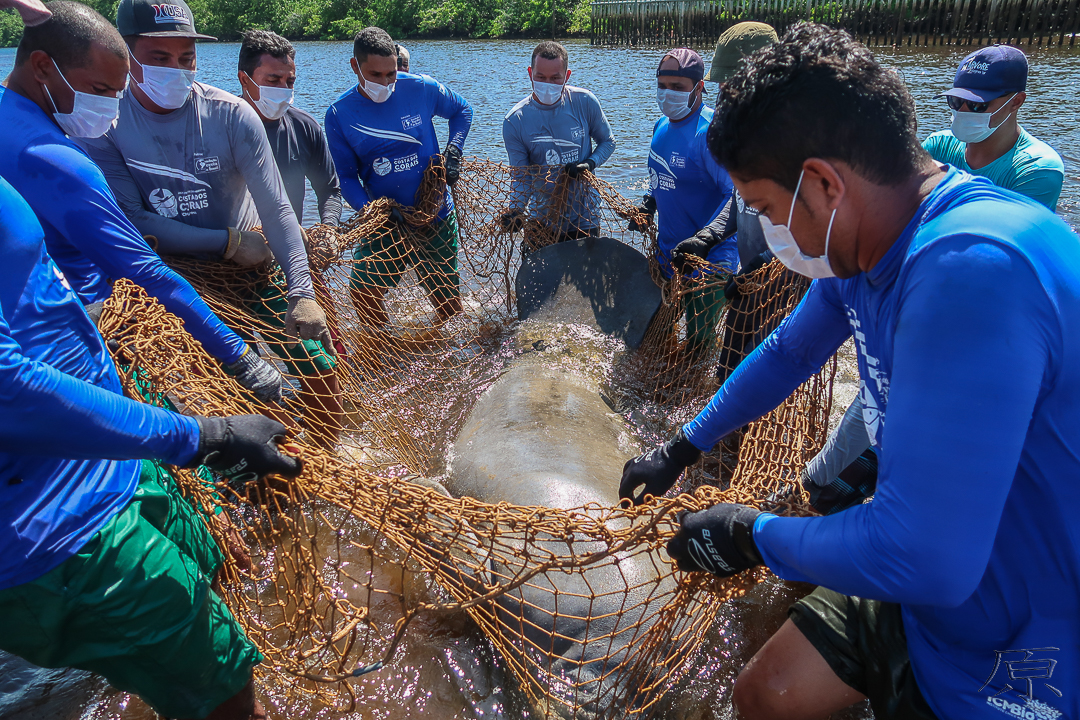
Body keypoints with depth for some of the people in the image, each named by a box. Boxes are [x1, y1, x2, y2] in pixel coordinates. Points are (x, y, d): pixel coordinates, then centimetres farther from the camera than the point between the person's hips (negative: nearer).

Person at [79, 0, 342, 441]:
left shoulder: (231, 115, -11)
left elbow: (276, 208, -18)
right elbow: (130, 219, -12)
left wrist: (302, 292, -30)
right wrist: (229, 242, -16)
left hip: (253, 267, 0)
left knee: (321, 373, -6)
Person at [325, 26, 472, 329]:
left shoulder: (420, 88, -8)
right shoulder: (339, 114, -7)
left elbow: (462, 110, 11)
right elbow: (346, 177, -5)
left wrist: (453, 151, -5)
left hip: (436, 216, -1)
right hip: (386, 221, 1)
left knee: (446, 296, 8)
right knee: (364, 292, -4)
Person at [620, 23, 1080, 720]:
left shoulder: (973, 270, -35)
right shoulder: (858, 243, -4)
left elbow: (922, 556, -35)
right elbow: (788, 353, 13)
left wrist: (753, 535, -17)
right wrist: (682, 448, 19)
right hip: (928, 586, 7)